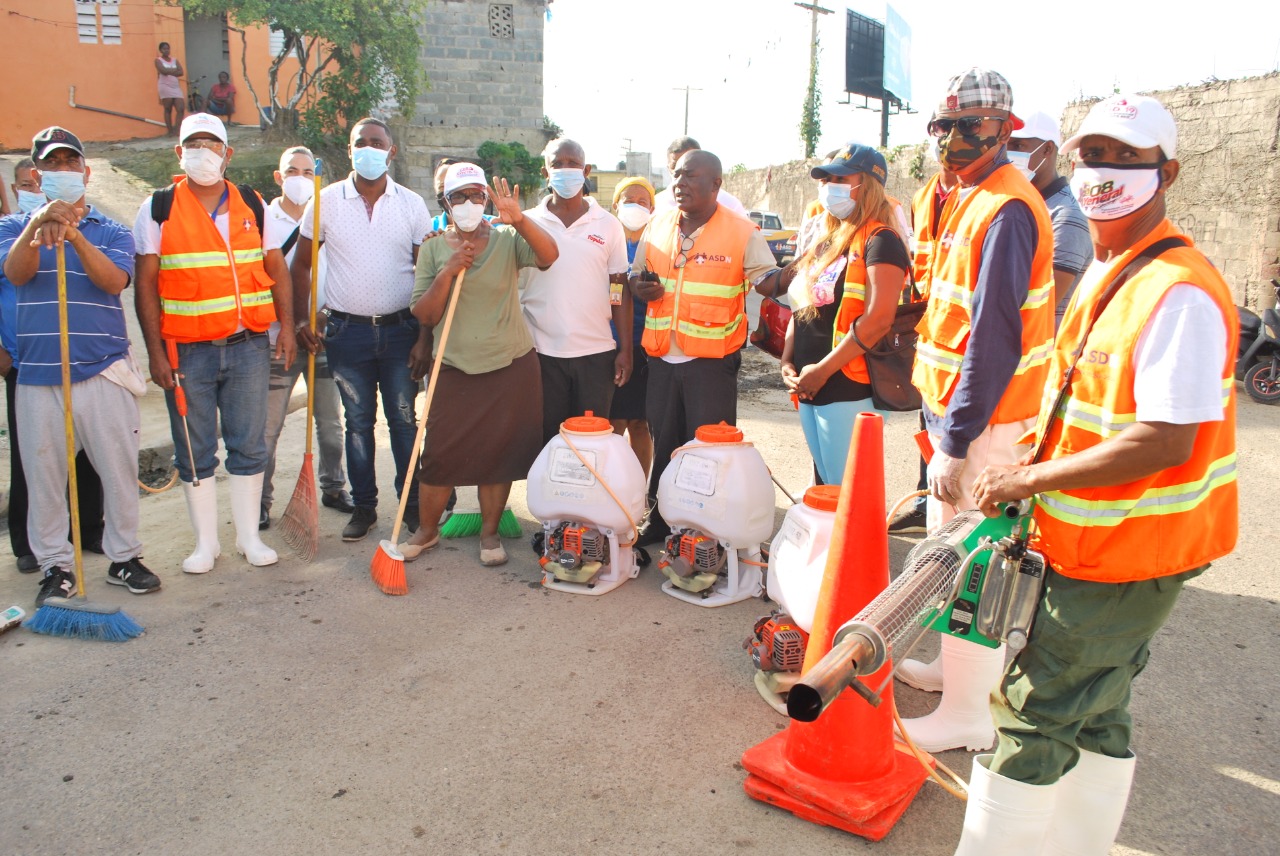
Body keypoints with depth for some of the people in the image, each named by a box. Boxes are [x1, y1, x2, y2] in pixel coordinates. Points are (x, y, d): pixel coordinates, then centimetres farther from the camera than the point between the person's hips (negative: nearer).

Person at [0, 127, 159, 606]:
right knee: (43, 475, 6)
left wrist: (75, 236, -26)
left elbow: (114, 280, -11)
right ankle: (55, 566, 18)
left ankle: (124, 557, 18)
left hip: (104, 371, -1)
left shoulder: (111, 232, 8)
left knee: (119, 468, 4)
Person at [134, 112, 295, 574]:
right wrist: (155, 352, -6)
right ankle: (206, 541, 20)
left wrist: (286, 327, -1)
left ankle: (249, 535, 20)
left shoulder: (253, 204, 9)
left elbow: (277, 270, 11)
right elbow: (146, 285, -1)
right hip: (187, 350, -1)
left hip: (248, 346, 2)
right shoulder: (158, 209, 2)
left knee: (249, 445, 7)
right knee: (194, 451, 7)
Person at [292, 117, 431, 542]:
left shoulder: (411, 204, 2)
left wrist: (425, 337, -4)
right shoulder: (326, 201, 2)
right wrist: (301, 319, -2)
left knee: (404, 420, 4)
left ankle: (412, 504, 17)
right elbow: (301, 265, 9)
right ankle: (363, 506, 20)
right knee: (358, 423, 9)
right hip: (347, 331, 1)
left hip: (400, 329, 0)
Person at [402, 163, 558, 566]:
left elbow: (549, 256, -21)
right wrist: (447, 273, -14)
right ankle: (427, 530, 23)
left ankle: (490, 532, 25)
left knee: (499, 453, 7)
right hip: (455, 368, 1)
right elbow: (424, 316, -1)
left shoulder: (507, 240, 0)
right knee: (440, 454, 2)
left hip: (511, 365, -1)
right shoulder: (434, 248, 4)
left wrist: (519, 219, -35)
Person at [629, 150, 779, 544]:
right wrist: (640, 286, -5)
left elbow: (769, 282, -7)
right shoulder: (658, 226, 8)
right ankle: (660, 520, 31)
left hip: (713, 360, -4)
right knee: (663, 445, 16)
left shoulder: (742, 232, -6)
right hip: (662, 356, 5)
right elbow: (637, 274, 18)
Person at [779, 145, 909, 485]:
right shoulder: (825, 242, 18)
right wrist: (787, 361, 6)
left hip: (848, 390, -9)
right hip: (808, 390, 9)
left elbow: (879, 318, -20)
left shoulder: (879, 240, -8)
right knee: (828, 490, 16)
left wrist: (822, 370, -18)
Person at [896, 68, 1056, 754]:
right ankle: (958, 664, 41)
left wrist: (958, 444, -23)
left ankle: (966, 715, 15)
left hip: (979, 420, -10)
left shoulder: (1004, 212, -20)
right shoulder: (969, 199, 12)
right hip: (956, 410, 10)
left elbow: (993, 340, -25)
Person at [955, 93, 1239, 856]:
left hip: (1129, 552, -10)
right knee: (1094, 714, 22)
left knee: (1035, 710, 0)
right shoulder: (1108, 272, 10)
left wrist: (1031, 478, -21)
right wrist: (1039, 472, 9)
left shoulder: (1180, 293, -22)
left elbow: (1165, 441, -28)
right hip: (1092, 539, 10)